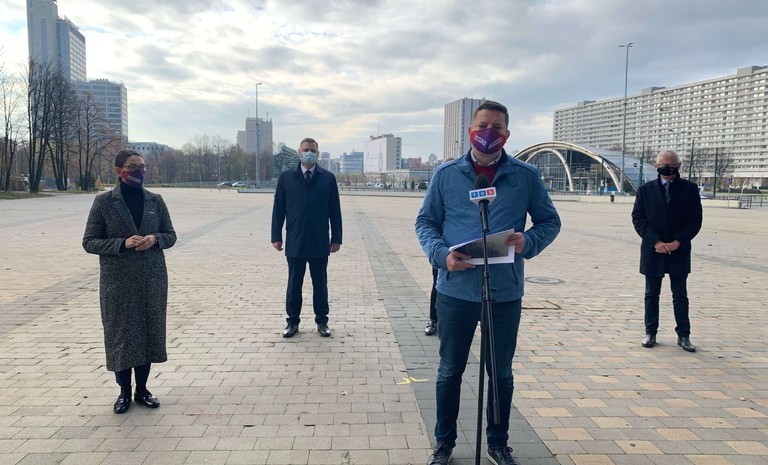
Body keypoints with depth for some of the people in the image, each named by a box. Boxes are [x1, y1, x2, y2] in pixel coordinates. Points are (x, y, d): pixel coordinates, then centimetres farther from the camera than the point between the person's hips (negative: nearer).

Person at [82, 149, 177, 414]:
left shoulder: (155, 200, 4)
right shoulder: (104, 202, -3)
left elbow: (170, 235, 10)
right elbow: (89, 242, -3)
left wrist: (155, 239, -12)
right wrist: (123, 243, -18)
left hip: (152, 279, 3)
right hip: (118, 281, -2)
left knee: (149, 331, 8)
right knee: (120, 333, 4)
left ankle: (142, 389, 24)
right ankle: (124, 392, 22)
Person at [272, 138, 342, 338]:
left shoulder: (328, 178, 3)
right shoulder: (286, 177, 4)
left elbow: (335, 210, 4)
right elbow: (278, 208, 5)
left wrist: (336, 238, 1)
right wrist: (276, 236, 1)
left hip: (319, 243, 0)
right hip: (295, 242, 0)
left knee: (320, 284, 9)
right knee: (293, 284, 8)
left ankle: (322, 321, 22)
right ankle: (293, 321, 21)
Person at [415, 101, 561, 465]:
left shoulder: (526, 176, 1)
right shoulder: (446, 174, 1)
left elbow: (550, 221, 7)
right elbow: (425, 222, 4)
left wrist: (529, 242, -15)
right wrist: (441, 254, -15)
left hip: (506, 294, 1)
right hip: (455, 291, 0)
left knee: (502, 372, 15)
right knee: (450, 371, 13)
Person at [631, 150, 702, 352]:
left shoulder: (690, 189, 2)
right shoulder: (645, 189, 3)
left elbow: (695, 220, 0)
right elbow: (638, 218, -1)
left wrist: (678, 242, -11)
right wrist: (655, 242, -11)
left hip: (679, 251, 0)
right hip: (652, 251, 1)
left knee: (680, 295, 6)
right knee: (651, 294, 8)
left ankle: (683, 336, 14)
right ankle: (650, 333, 17)